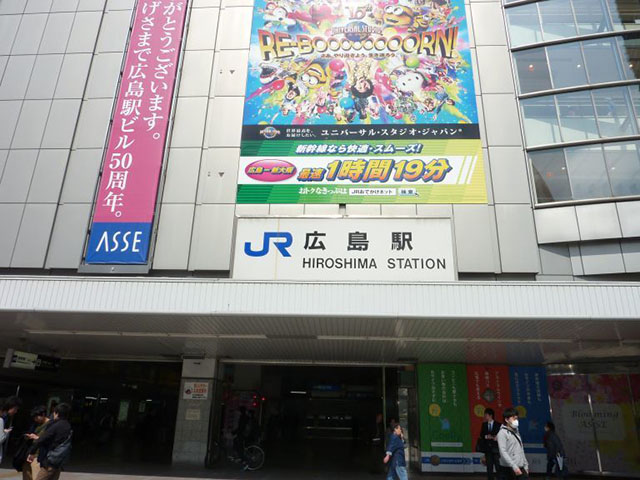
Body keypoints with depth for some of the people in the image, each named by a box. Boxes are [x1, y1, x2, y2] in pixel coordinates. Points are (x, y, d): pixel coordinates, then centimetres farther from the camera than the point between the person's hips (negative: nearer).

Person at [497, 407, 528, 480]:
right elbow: (503, 452, -18)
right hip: (508, 469, -7)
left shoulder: (516, 432, 14)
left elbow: (521, 450, 20)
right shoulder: (502, 433, -11)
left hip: (520, 467, 7)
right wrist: (514, 467, -22)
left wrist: (525, 465, 14)